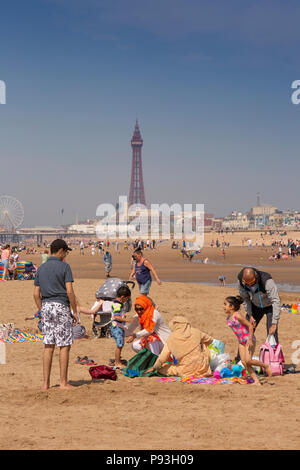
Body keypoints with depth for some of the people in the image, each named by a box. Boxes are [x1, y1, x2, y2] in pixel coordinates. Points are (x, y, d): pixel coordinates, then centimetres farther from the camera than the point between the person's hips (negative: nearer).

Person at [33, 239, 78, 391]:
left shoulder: (41, 268, 11)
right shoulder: (64, 266, -7)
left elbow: (36, 294, 10)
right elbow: (69, 291, -12)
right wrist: (74, 311, -5)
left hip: (46, 306, 6)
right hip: (61, 306, -6)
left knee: (48, 346, 8)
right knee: (64, 346, 0)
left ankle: (46, 383, 8)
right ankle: (63, 383, 1)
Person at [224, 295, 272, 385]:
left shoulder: (237, 315, -20)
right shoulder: (229, 317, 6)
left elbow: (250, 326, -20)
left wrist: (250, 340, -22)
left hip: (249, 340, -8)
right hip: (241, 341, 8)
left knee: (248, 361, -17)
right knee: (244, 362, -3)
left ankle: (266, 366, 6)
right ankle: (256, 381, -1)